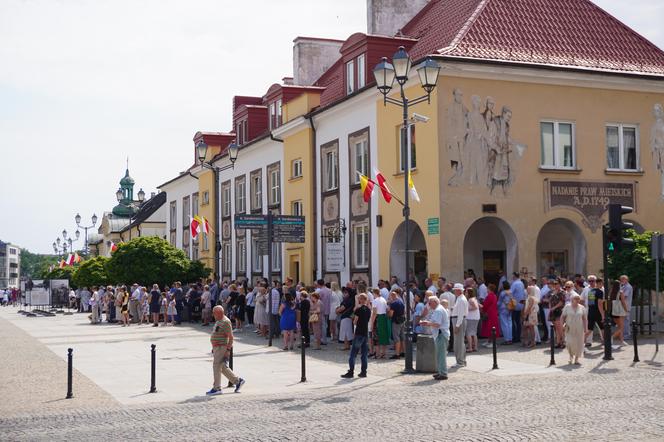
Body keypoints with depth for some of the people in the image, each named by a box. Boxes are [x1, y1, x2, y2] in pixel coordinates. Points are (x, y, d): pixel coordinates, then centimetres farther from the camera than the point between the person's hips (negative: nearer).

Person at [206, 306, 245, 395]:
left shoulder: (225, 322, -16)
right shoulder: (219, 321, 15)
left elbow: (230, 337, -19)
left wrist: (228, 350, -21)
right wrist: (214, 348, 22)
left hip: (222, 348, -10)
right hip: (217, 348, 10)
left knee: (216, 366, -7)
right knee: (222, 367, 11)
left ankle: (216, 388, -1)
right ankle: (237, 381, 18)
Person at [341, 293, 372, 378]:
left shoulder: (359, 310, -12)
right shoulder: (368, 310, 8)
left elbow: (355, 322, -7)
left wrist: (354, 319, 12)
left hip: (359, 334, -7)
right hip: (366, 333, 7)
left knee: (353, 354, -3)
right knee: (364, 354, 9)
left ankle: (351, 372, -5)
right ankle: (363, 372, 9)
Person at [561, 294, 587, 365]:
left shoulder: (582, 308, 5)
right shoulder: (567, 307, 0)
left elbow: (585, 319, 8)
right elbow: (562, 317, 5)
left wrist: (585, 329, 3)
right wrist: (563, 324, -9)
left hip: (579, 329, 2)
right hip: (569, 329, -2)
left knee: (578, 343, 0)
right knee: (570, 343, -11)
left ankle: (576, 359, 12)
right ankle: (571, 355, 15)